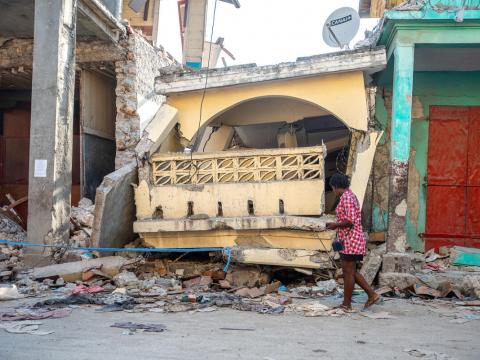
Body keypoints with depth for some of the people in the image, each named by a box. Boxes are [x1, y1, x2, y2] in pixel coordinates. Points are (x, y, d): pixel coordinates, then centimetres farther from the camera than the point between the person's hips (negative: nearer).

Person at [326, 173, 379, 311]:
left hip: (350, 240, -10)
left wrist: (335, 225, -10)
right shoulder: (350, 195, 16)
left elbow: (350, 221, -24)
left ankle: (346, 305, 6)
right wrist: (335, 224, 15)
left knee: (348, 272, -2)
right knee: (351, 271, 15)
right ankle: (372, 294, 16)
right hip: (352, 239, 10)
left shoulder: (346, 197, -16)